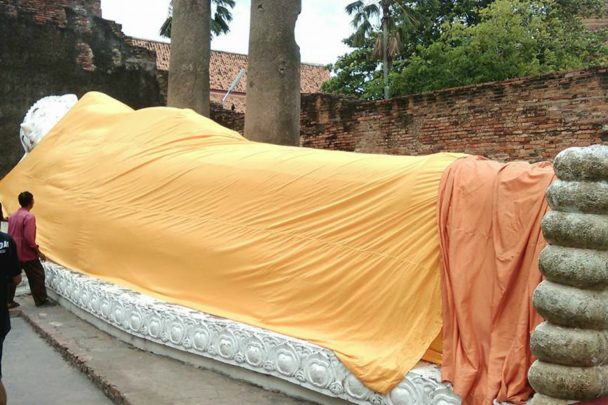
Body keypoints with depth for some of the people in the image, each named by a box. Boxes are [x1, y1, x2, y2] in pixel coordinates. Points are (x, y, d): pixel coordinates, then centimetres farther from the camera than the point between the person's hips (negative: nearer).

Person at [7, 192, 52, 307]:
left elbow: (10, 234, 14)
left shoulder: (12, 216, 9)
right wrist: (38, 251, -15)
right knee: (37, 276, 3)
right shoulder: (29, 216, -17)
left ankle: (8, 301, 16)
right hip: (26, 254, -8)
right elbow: (29, 237, -23)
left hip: (14, 253, 8)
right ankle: (41, 301, 8)